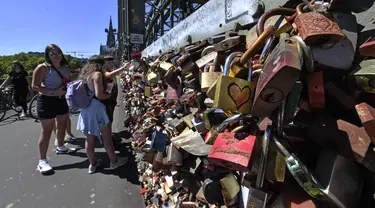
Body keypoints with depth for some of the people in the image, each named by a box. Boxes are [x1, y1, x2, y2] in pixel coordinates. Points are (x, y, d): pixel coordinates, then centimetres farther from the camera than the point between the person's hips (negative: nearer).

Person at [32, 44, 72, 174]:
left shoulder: (65, 68, 7)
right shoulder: (43, 68, -14)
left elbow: (69, 82, 21)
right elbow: (35, 86, -19)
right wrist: (54, 92, -26)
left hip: (61, 100, 7)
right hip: (47, 101, -7)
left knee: (62, 125, 19)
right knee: (47, 131, -6)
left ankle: (60, 147, 41)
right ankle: (42, 161, 1)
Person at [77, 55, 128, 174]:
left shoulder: (85, 74, 15)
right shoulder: (97, 74, -10)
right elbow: (99, 95, -19)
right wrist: (109, 95, 1)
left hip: (85, 108, 8)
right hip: (95, 107, -8)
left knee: (90, 138, 14)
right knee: (107, 136, 6)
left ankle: (92, 164, 25)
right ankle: (114, 161, 20)